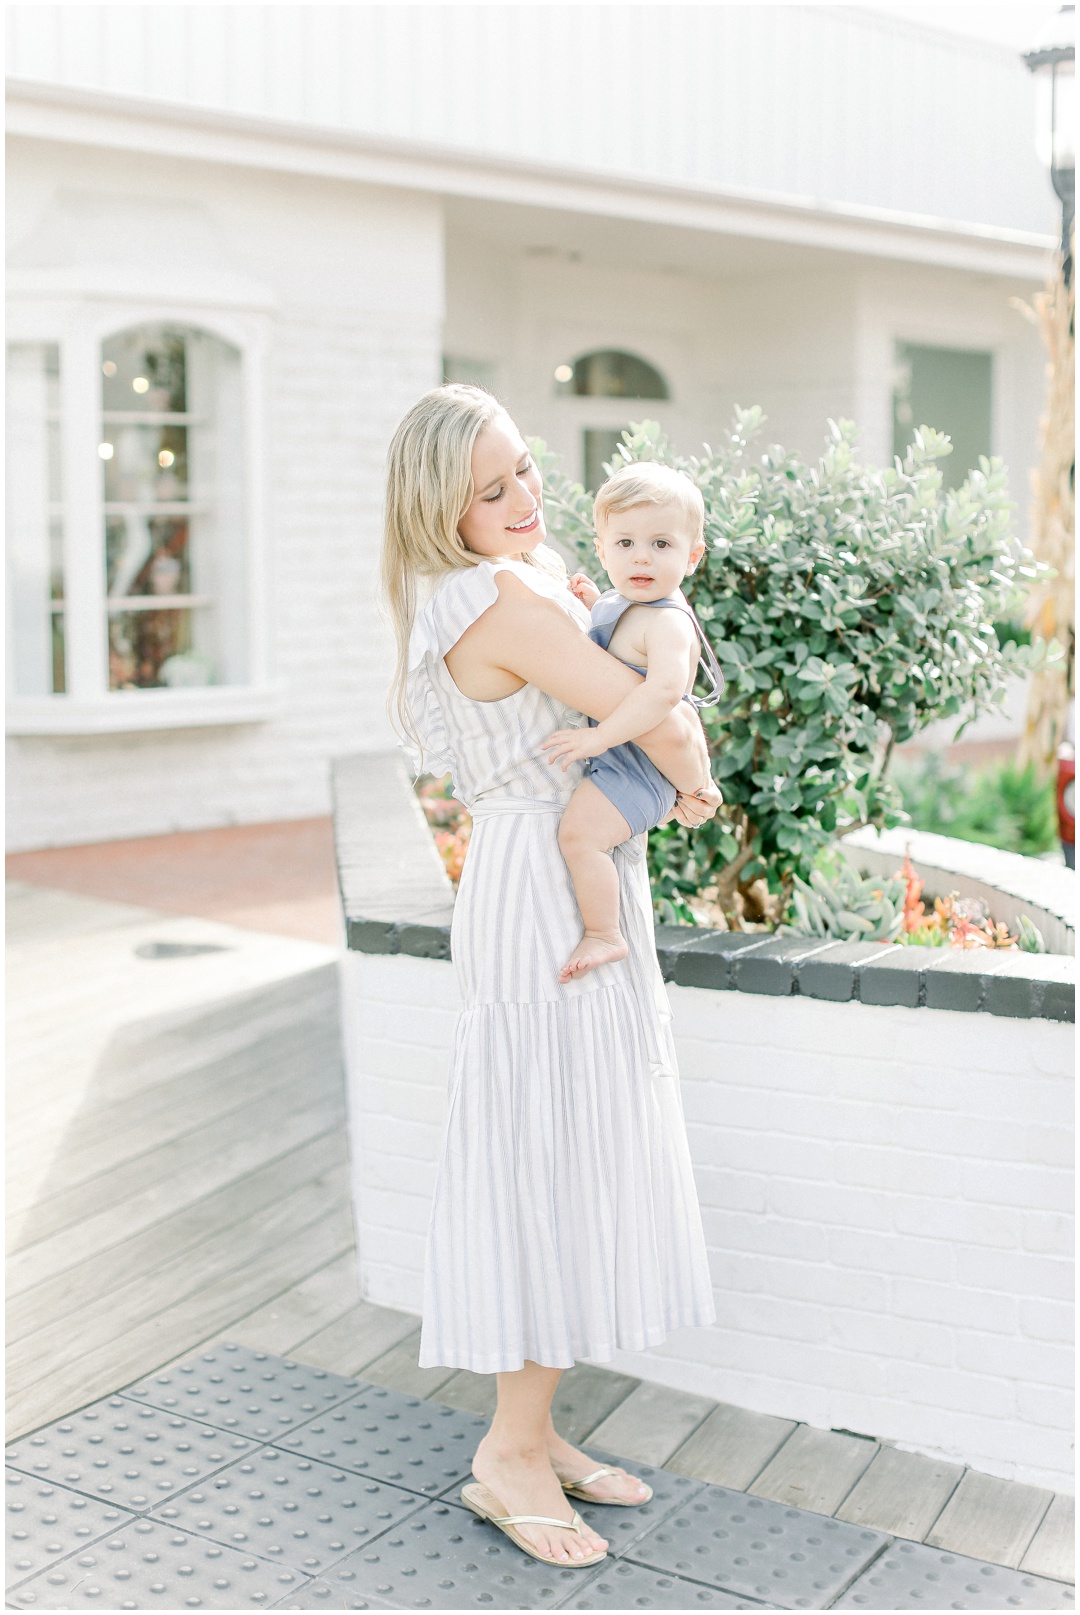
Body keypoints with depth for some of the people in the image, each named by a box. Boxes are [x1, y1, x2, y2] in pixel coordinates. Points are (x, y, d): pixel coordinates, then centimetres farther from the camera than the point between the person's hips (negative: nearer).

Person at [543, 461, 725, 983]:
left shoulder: (666, 623, -23)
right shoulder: (619, 603, 8)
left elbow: (665, 688, -40)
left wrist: (597, 737, -39)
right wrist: (592, 603, 13)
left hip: (634, 766, -11)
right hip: (610, 760, 11)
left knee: (578, 832, -27)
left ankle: (603, 936, -14)